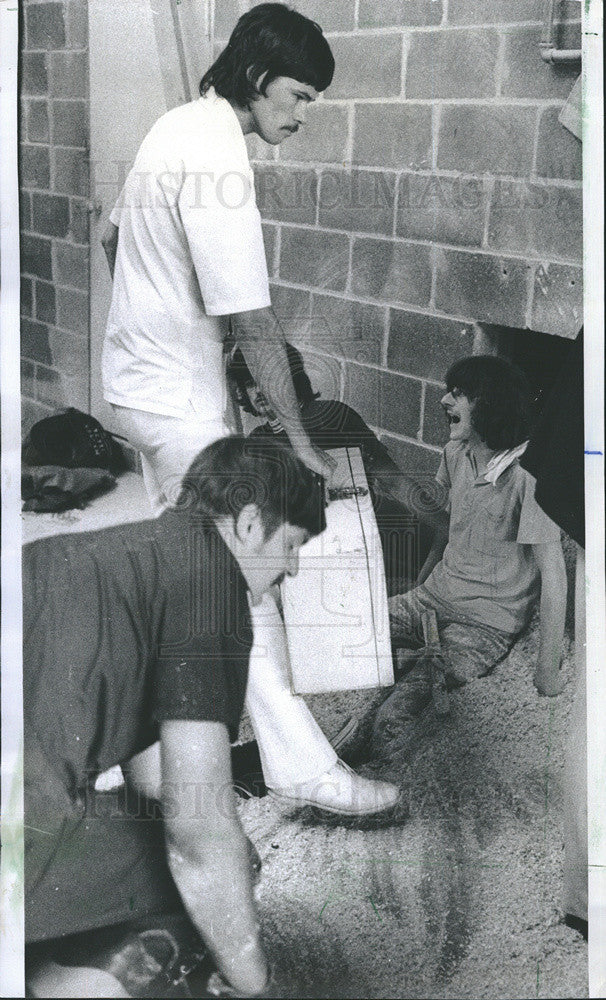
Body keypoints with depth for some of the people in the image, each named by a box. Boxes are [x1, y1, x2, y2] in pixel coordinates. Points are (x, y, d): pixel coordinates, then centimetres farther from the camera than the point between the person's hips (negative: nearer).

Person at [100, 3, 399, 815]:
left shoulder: (177, 126, 6)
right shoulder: (220, 164, -25)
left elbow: (116, 238, 19)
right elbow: (252, 320, -26)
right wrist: (298, 439, -20)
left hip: (139, 375, 10)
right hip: (181, 400, -10)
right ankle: (301, 767, 2)